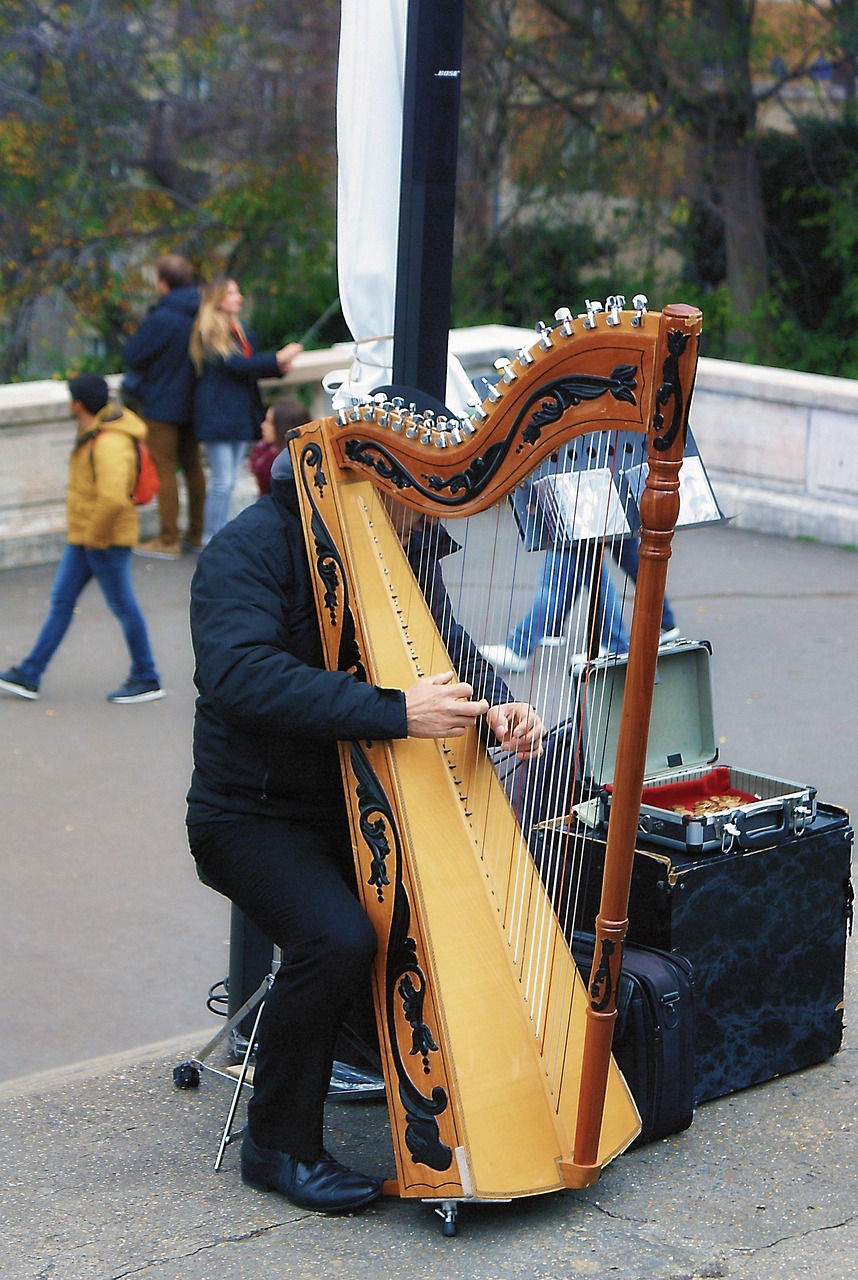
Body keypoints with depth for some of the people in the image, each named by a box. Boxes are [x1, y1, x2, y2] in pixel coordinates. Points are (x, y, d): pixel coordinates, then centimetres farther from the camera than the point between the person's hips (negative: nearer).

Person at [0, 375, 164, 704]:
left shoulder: (109, 444, -26)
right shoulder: (93, 432, 6)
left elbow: (113, 498, -38)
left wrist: (95, 536, -24)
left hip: (106, 541, -10)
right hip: (82, 537, 10)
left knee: (122, 606, 2)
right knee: (61, 601, 13)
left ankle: (146, 680, 16)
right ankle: (28, 676, 19)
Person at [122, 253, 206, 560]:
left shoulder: (162, 319, -24)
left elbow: (131, 355, -16)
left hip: (161, 405, -7)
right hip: (192, 402, 7)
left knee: (164, 468, 1)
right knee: (192, 465, 15)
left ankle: (168, 540, 4)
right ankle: (197, 533, 23)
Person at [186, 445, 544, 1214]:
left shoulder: (404, 549, 7)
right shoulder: (249, 550, -16)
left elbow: (447, 645, 8)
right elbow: (241, 675, -31)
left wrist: (496, 706, -16)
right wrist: (396, 712, -36)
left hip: (362, 806, 7)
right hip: (253, 816, -6)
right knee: (338, 940, -29)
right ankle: (279, 1144, -9)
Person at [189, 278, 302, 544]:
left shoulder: (241, 330, 16)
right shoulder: (209, 332, -9)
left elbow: (251, 367, 19)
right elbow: (236, 364, -18)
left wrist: (278, 367, 0)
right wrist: (277, 358, -16)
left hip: (241, 413, 8)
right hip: (217, 413, -8)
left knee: (229, 481, 10)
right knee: (222, 481, -9)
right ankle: (211, 541, -3)